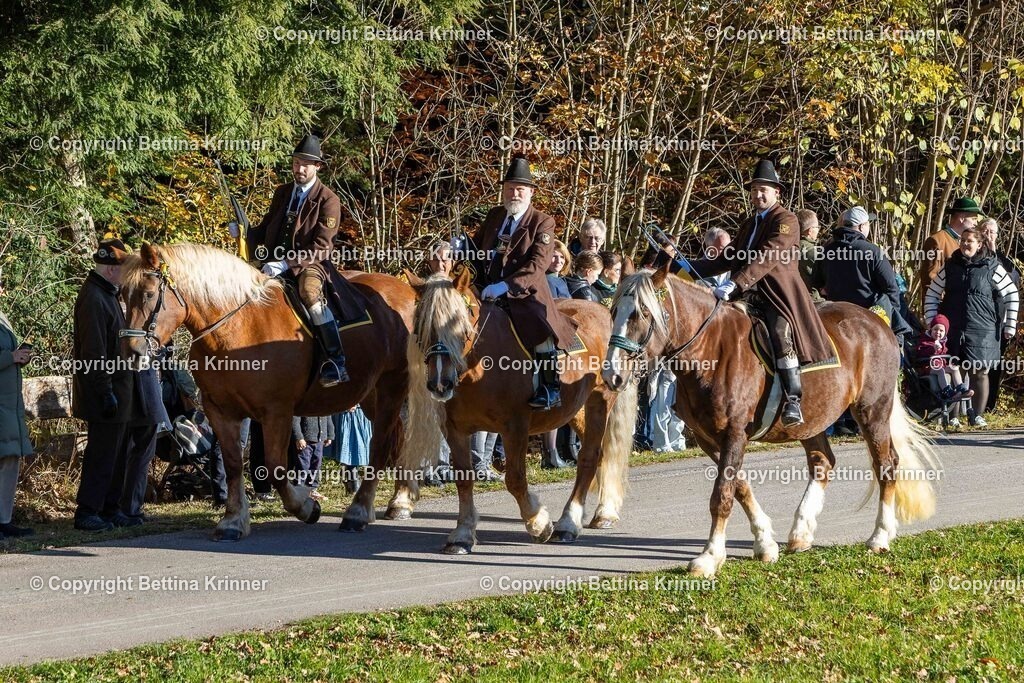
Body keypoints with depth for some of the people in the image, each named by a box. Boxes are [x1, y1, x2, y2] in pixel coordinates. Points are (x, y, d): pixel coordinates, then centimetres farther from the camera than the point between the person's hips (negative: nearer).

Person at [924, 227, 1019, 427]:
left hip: (982, 330, -2)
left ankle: (977, 416, 6)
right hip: (952, 331, 2)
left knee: (979, 372, -2)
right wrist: (931, 321, 8)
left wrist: (1010, 326, 2)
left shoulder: (991, 267, 0)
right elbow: (932, 294, 16)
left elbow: (1011, 295, 4)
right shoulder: (950, 267, 8)